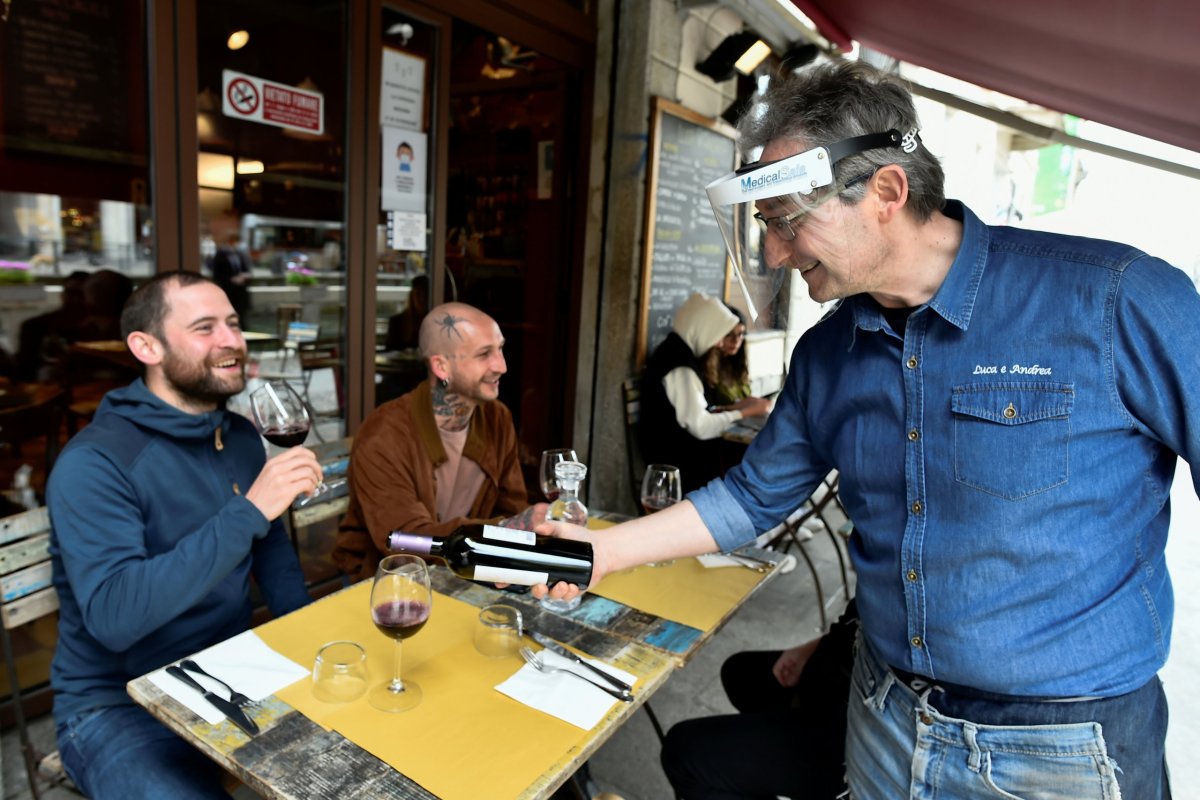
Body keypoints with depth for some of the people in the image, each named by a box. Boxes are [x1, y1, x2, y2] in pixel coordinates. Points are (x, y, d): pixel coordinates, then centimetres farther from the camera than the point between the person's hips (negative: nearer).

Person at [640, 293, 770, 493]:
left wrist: (735, 407, 5)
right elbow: (700, 427, -22)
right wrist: (744, 413, -12)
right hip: (677, 460, -9)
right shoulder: (681, 368, -20)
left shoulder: (679, 354, 10)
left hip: (678, 447, 9)